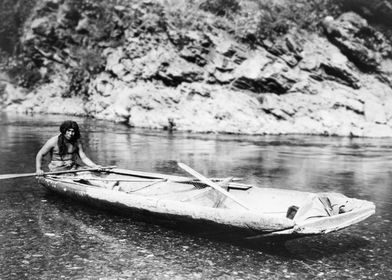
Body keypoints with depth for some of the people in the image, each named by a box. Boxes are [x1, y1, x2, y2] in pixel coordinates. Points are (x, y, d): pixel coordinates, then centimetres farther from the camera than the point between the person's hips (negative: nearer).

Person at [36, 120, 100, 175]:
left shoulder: (76, 142, 5)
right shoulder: (54, 141, -6)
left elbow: (83, 158, 4)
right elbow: (40, 154, 0)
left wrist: (95, 166, -12)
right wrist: (38, 169, -14)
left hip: (73, 169, 4)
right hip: (57, 170, -4)